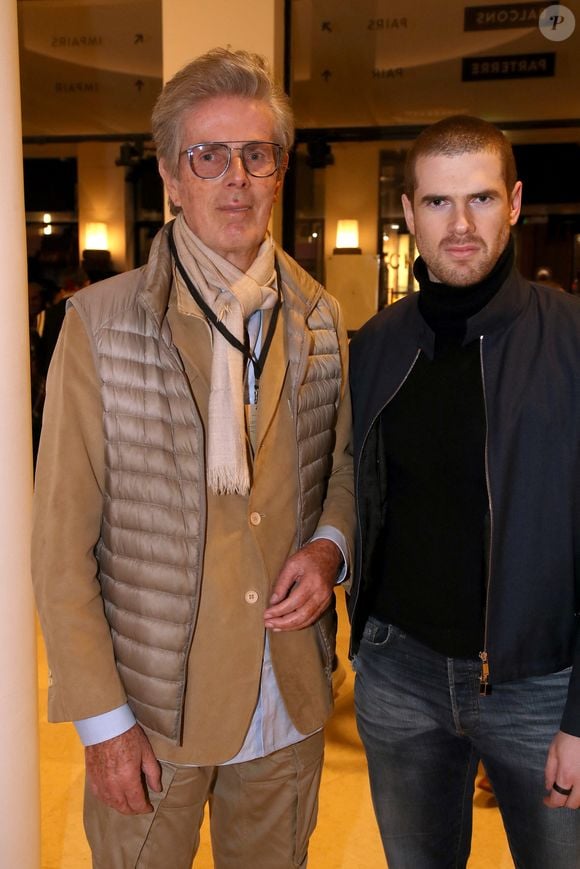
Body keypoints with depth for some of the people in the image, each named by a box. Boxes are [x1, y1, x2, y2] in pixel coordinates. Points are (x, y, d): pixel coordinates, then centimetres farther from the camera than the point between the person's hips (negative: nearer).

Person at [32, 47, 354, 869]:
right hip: (154, 707, -3)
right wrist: (103, 720, -11)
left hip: (291, 704, 4)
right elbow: (61, 544, -10)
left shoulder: (321, 320, 1)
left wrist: (328, 546, -8)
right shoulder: (101, 323, -11)